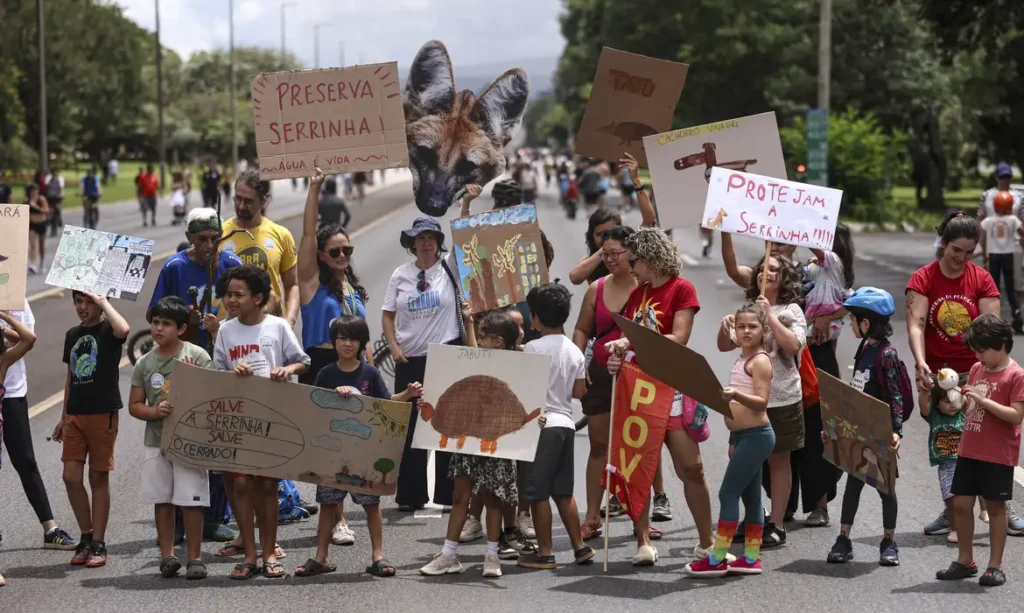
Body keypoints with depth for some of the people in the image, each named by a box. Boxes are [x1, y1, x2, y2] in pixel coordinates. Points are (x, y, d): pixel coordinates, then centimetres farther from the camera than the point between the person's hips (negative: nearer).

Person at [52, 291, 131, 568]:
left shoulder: (108, 331, -5)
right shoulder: (72, 335, 14)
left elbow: (124, 329, -32)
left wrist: (103, 302, -20)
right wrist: (63, 417, 20)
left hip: (103, 413, -5)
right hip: (75, 415, 5)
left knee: (98, 477, 1)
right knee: (71, 477, 0)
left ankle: (98, 544, 8)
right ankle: (87, 536, 15)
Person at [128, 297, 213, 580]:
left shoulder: (197, 356, -4)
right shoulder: (144, 363, 7)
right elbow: (134, 405, 8)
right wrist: (155, 411, -12)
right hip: (156, 441, 4)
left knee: (191, 500, -3)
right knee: (161, 500, 8)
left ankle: (194, 557, 5)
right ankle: (167, 555, 18)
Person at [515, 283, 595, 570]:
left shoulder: (533, 348, -11)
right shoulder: (575, 351, 8)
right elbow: (579, 391, 10)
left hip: (542, 424, -7)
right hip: (566, 423, 7)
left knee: (537, 492, -1)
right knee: (563, 490, 15)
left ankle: (545, 552, 1)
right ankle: (579, 546, 16)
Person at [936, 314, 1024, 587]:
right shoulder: (977, 369, 11)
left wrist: (982, 400, -24)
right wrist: (960, 398, -2)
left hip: (998, 455, -7)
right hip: (970, 450, 7)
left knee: (995, 506, 2)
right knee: (961, 503, 8)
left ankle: (995, 565, 11)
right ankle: (965, 560, 20)